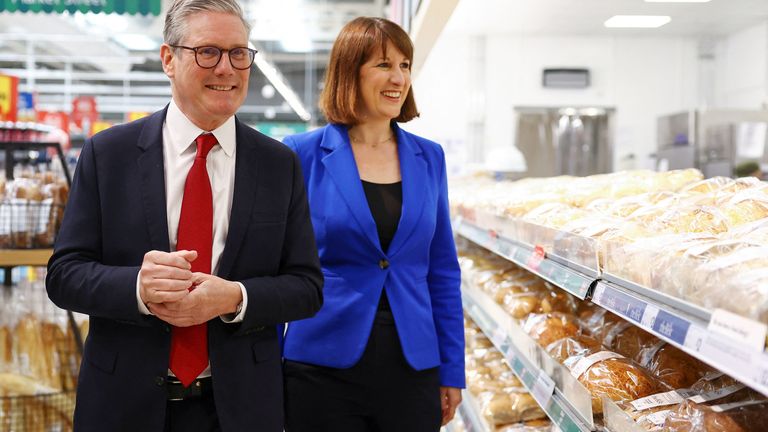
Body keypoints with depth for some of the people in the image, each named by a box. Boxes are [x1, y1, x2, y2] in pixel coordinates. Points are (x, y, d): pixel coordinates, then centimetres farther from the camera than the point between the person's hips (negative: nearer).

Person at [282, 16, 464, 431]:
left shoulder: (429, 157, 5)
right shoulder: (302, 154, -4)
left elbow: (442, 271, 9)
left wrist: (452, 371, 7)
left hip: (412, 367, 3)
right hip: (323, 368, -3)